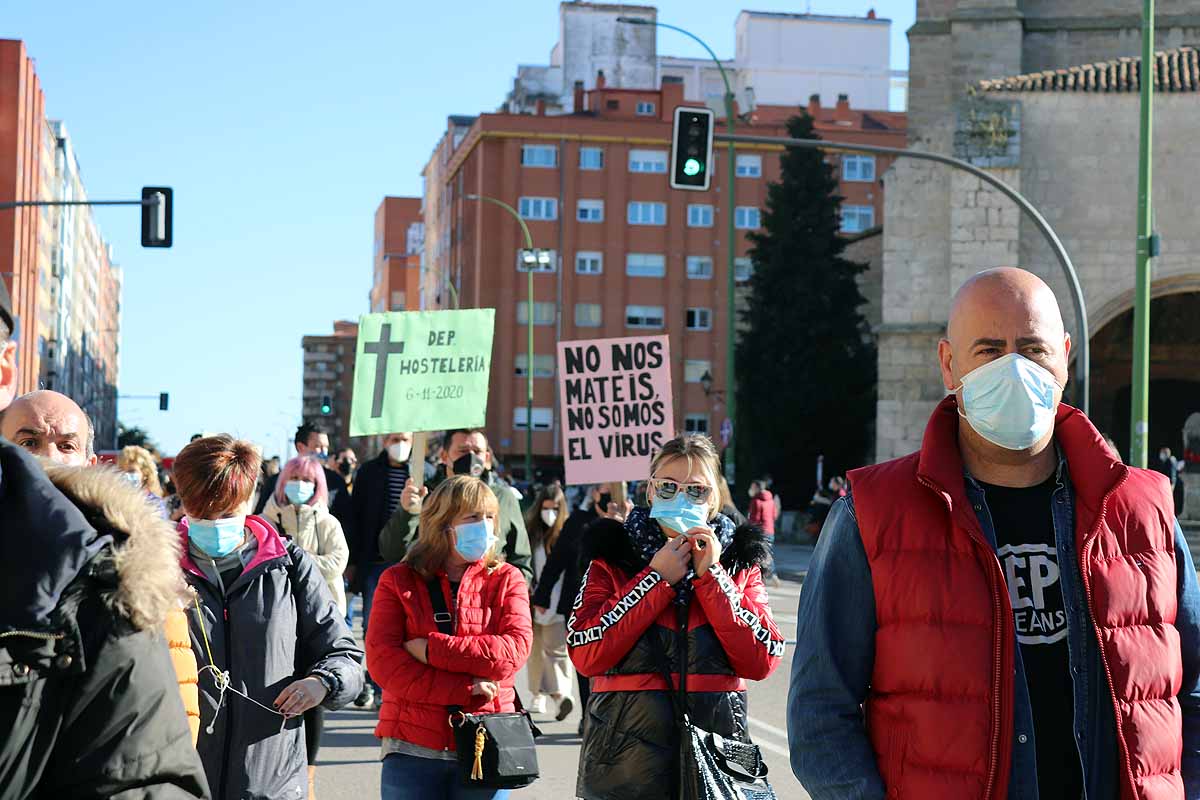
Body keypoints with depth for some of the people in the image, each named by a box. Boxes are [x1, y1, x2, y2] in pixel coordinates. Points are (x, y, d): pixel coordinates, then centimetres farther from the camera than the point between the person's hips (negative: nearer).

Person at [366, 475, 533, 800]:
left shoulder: (506, 580, 6)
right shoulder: (398, 581, 4)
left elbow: (515, 650, -10)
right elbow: (381, 660, -8)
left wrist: (432, 649, -13)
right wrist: (466, 688, -14)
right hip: (413, 748, 0)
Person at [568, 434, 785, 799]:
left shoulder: (740, 561, 5)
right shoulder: (612, 557, 2)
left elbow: (762, 661, -7)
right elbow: (586, 655, -11)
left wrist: (711, 576, -10)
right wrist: (657, 577, -12)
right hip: (627, 752, -1)